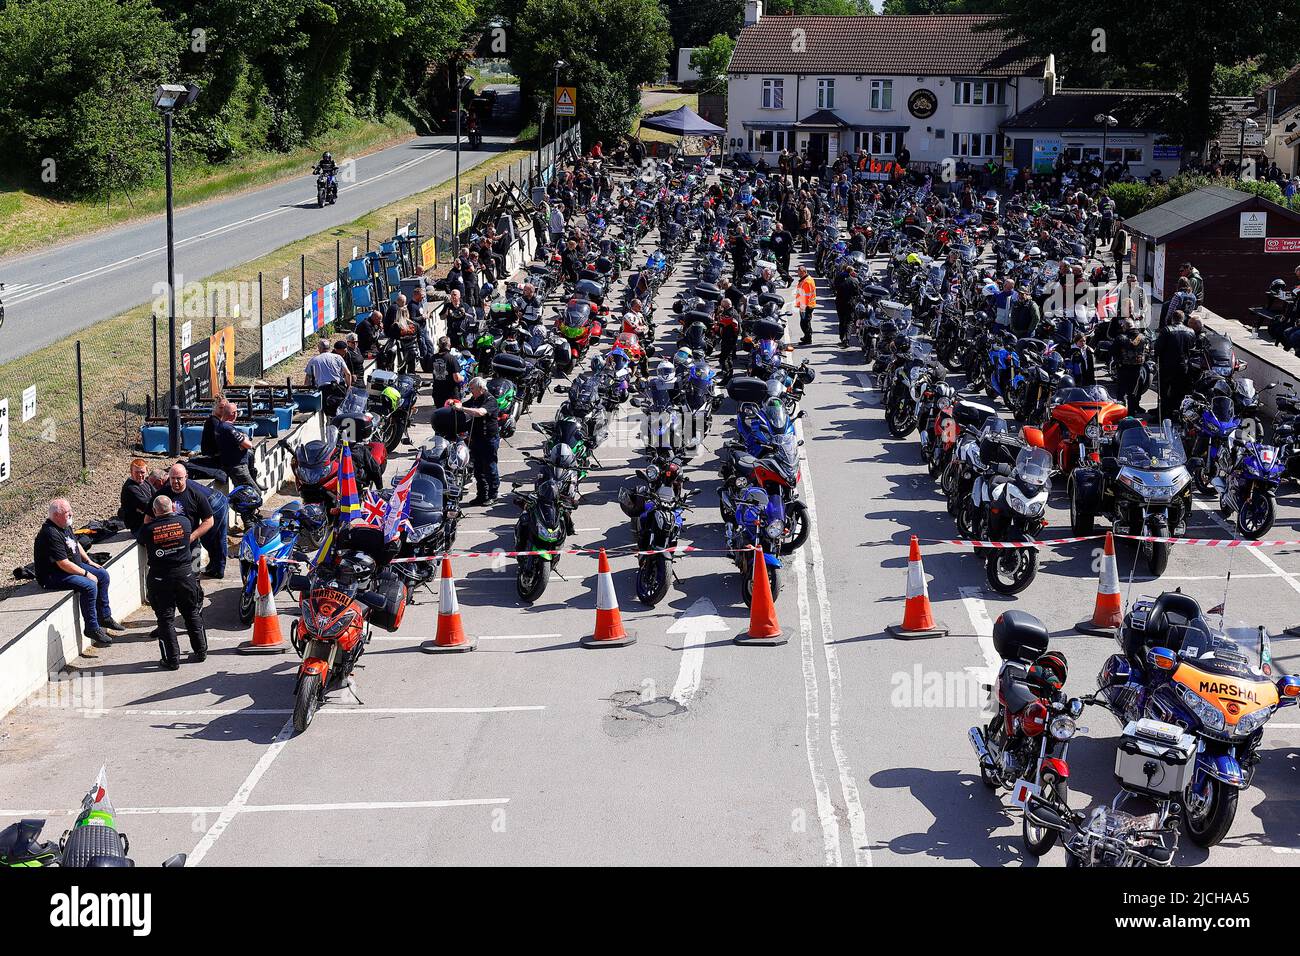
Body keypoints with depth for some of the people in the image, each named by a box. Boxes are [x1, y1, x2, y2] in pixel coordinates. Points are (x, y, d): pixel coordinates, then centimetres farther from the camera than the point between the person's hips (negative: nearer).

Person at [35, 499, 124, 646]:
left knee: (103, 575, 7)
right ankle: (91, 628, -17)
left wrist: (88, 561, 13)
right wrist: (86, 574, -21)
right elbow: (64, 564, -29)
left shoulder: (66, 526, 4)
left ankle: (104, 617, 15)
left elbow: (76, 543, 24)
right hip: (53, 575, -11)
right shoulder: (51, 534, -28)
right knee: (89, 586, -27)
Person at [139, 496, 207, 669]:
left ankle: (172, 659, 4)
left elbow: (140, 538, 9)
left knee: (166, 618, 5)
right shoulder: (184, 522, -4)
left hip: (159, 578, -2)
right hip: (185, 574, 2)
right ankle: (200, 652, 23)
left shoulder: (148, 529, -10)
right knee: (192, 614, 16)